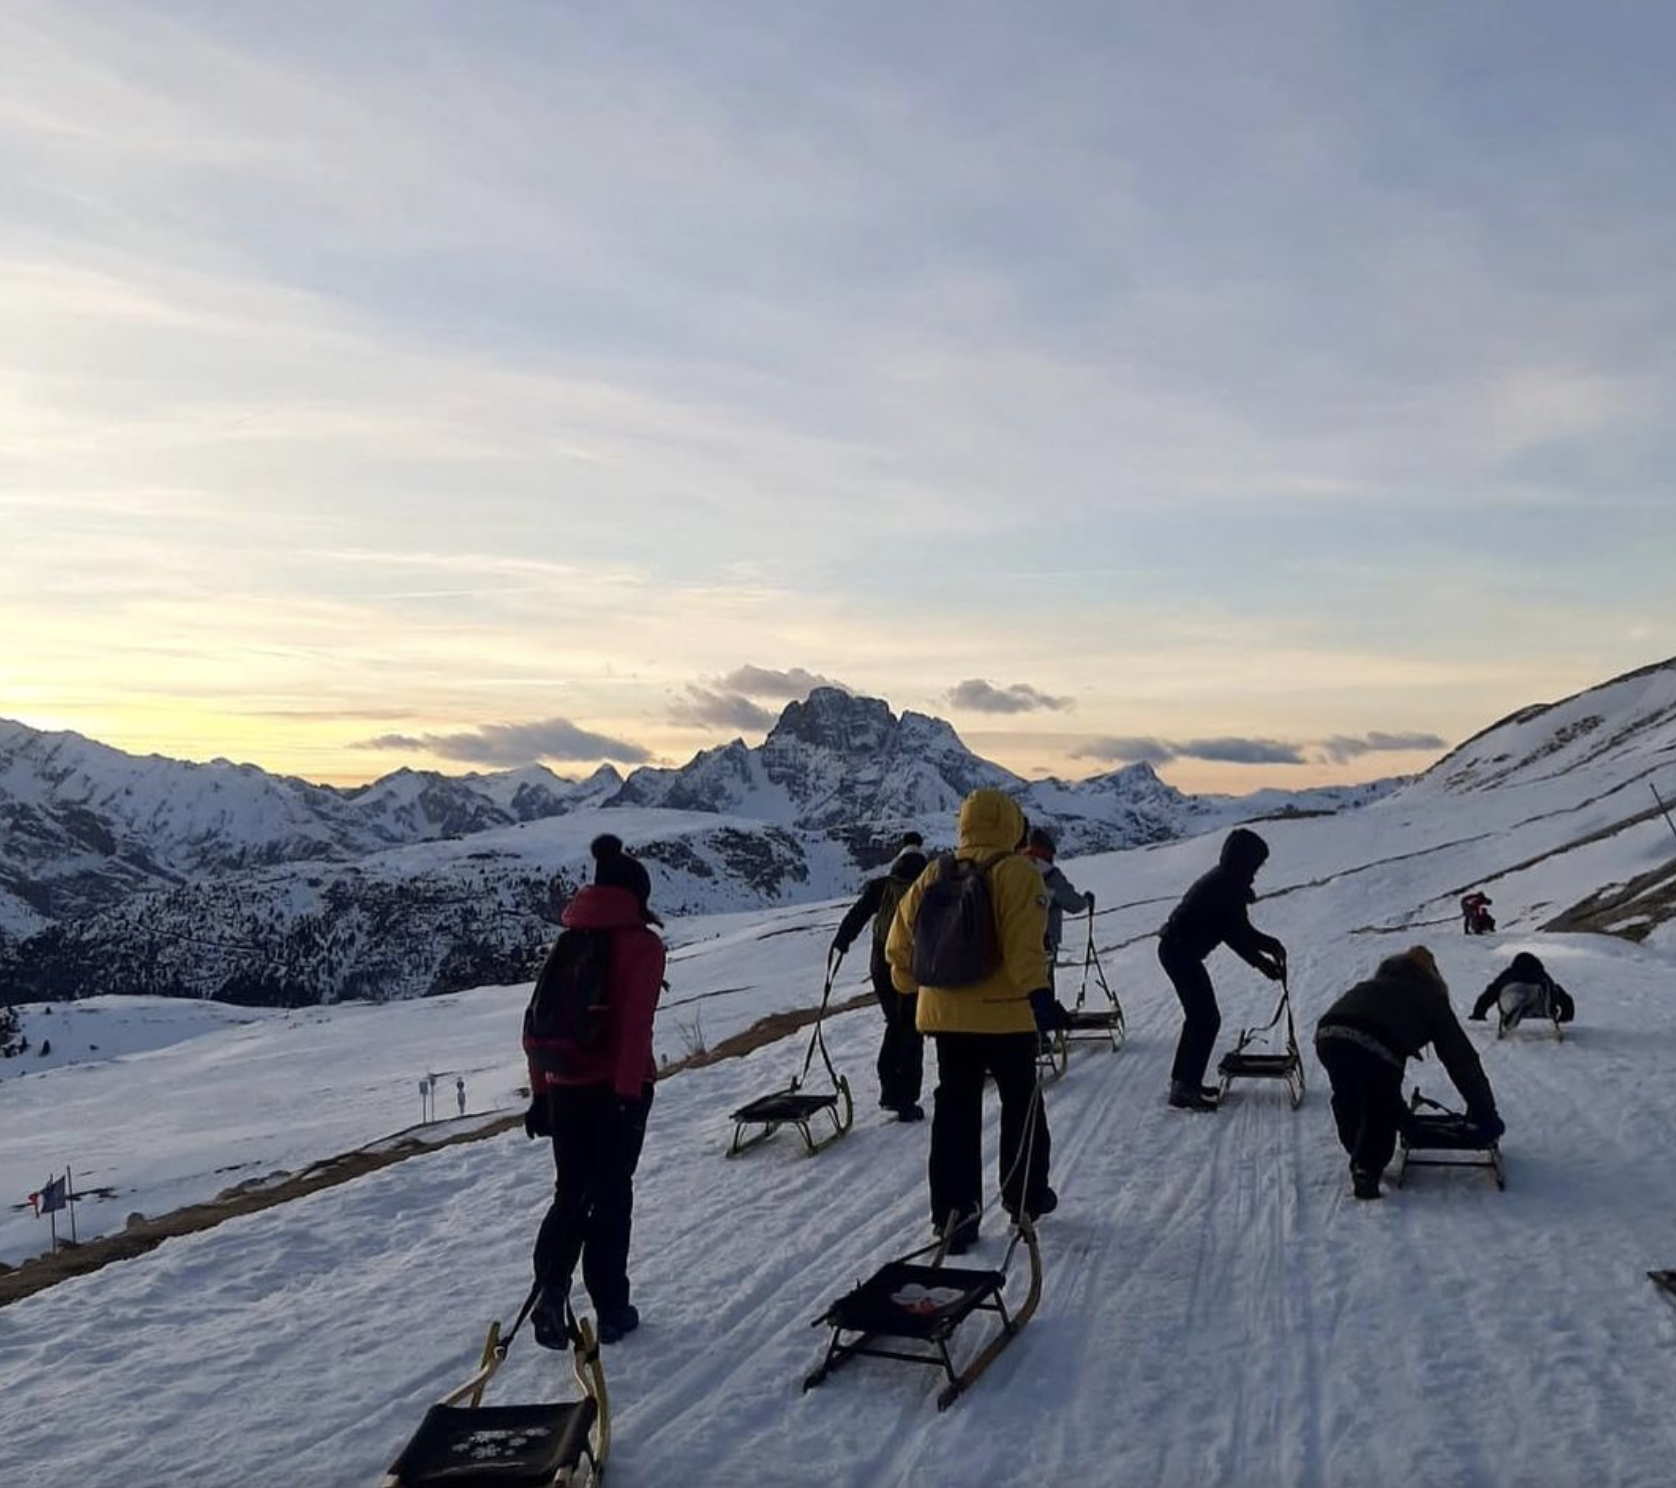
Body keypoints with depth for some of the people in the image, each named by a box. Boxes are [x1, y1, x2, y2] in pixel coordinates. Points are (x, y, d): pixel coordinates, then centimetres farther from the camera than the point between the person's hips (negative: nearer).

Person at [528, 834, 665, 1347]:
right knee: (611, 1195, 10)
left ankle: (551, 1289, -2)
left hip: (565, 1088, 4)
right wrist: (630, 1093, -18)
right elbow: (635, 1025, -18)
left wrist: (540, 1092, 14)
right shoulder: (641, 944, -8)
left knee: (571, 1193, 16)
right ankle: (611, 1309, 18)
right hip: (618, 1088, -4)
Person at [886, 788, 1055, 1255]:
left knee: (954, 1112, 10)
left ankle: (954, 1218, 9)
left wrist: (912, 987, 20)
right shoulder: (1016, 873, -11)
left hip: (946, 1015, 4)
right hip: (1005, 1013, -4)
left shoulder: (934, 874, 5)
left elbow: (900, 941, 8)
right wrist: (1037, 993, -16)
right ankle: (1025, 1198, 29)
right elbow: (1025, 946, -21)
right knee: (1021, 1103, 16)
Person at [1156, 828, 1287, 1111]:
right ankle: (1185, 1088, -5)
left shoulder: (1225, 881, 13)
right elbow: (1236, 936, -16)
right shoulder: (1226, 886, -18)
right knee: (1207, 1018, -7)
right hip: (1181, 952, -10)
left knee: (1199, 1015, 18)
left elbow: (1238, 929, 16)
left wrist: (1270, 945, 11)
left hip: (1176, 949, 10)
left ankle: (1183, 1079, 27)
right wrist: (1265, 964, -6)